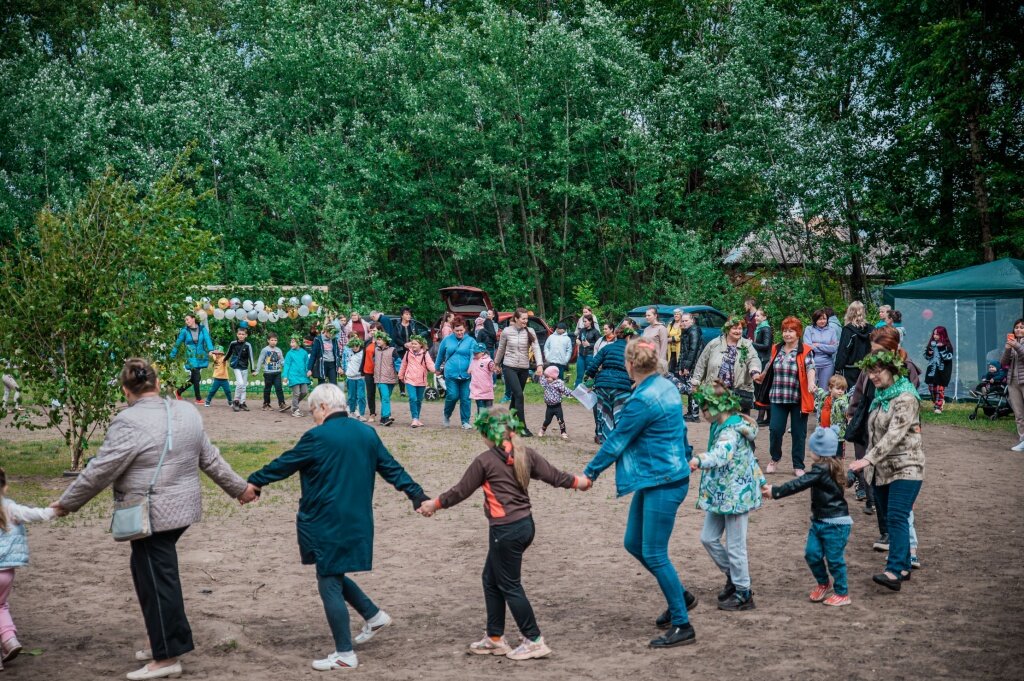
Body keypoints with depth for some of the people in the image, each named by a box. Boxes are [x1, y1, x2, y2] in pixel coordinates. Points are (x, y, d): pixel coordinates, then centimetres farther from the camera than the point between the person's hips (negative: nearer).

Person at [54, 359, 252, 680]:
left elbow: (100, 471, -13)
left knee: (156, 580, 0)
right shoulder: (187, 412, 7)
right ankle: (169, 640, 26)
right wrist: (238, 488, 26)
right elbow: (210, 458, 15)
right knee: (158, 573, 20)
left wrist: (67, 503, -1)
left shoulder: (130, 423, -16)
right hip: (182, 508, 8)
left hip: (152, 517, -8)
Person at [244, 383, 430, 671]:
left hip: (327, 525, -8)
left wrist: (255, 481, 8)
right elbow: (392, 469, 8)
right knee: (333, 574, 25)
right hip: (357, 522, 8)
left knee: (330, 585, 2)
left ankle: (345, 655, 6)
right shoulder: (367, 433, 5)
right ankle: (374, 615, 27)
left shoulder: (317, 437, -14)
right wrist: (417, 494, 12)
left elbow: (285, 464, -5)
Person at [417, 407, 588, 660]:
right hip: (525, 524, 8)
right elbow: (554, 475, 8)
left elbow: (461, 491, -3)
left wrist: (435, 504, 11)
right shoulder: (525, 454, 5)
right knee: (491, 579, 18)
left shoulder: (484, 461, -11)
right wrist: (578, 481, 26)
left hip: (506, 530, -8)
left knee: (510, 586, 3)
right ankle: (495, 637, 24)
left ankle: (534, 641, 6)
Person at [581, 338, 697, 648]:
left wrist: (590, 472, -3)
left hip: (663, 483, -10)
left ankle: (682, 626, 4)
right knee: (634, 543, 16)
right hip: (654, 480, 10)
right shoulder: (667, 387, 7)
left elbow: (616, 441, -14)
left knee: (654, 554, -4)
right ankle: (680, 595, 29)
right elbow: (679, 428, 21)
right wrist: (685, 456, 35)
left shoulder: (643, 400, -22)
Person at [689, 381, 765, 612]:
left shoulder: (731, 431, -22)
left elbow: (722, 453, -43)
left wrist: (699, 460, -61)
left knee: (735, 547, 0)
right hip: (720, 493, 10)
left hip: (736, 494, -10)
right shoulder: (721, 426, 9)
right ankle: (733, 576, 29)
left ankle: (743, 594, 13)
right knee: (708, 538, 13)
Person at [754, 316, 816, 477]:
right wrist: (761, 377, 41)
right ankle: (775, 458, 22)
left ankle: (798, 466, 17)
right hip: (778, 398, 3)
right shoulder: (777, 349, 8)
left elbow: (810, 367, -21)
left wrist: (811, 382, -40)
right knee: (775, 429, -4)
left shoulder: (805, 351, -5)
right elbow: (769, 366, 25)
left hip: (798, 399, -3)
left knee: (799, 433, 5)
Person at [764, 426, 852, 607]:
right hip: (819, 520, 9)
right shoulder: (833, 466, 7)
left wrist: (775, 491, -20)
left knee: (834, 558, 0)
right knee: (812, 553, 8)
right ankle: (823, 583, 27)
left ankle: (842, 593, 13)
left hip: (836, 523, -9)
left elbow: (799, 484, -24)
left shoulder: (821, 469, -21)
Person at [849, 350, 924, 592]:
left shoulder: (906, 399, -14)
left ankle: (894, 571, -24)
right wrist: (869, 462, 18)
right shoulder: (880, 397, 15)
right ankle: (903, 567, 18)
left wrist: (868, 459, -29)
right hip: (883, 470, 9)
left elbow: (895, 434, -23)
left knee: (897, 518, -18)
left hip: (905, 468, -9)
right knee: (890, 519, 10)